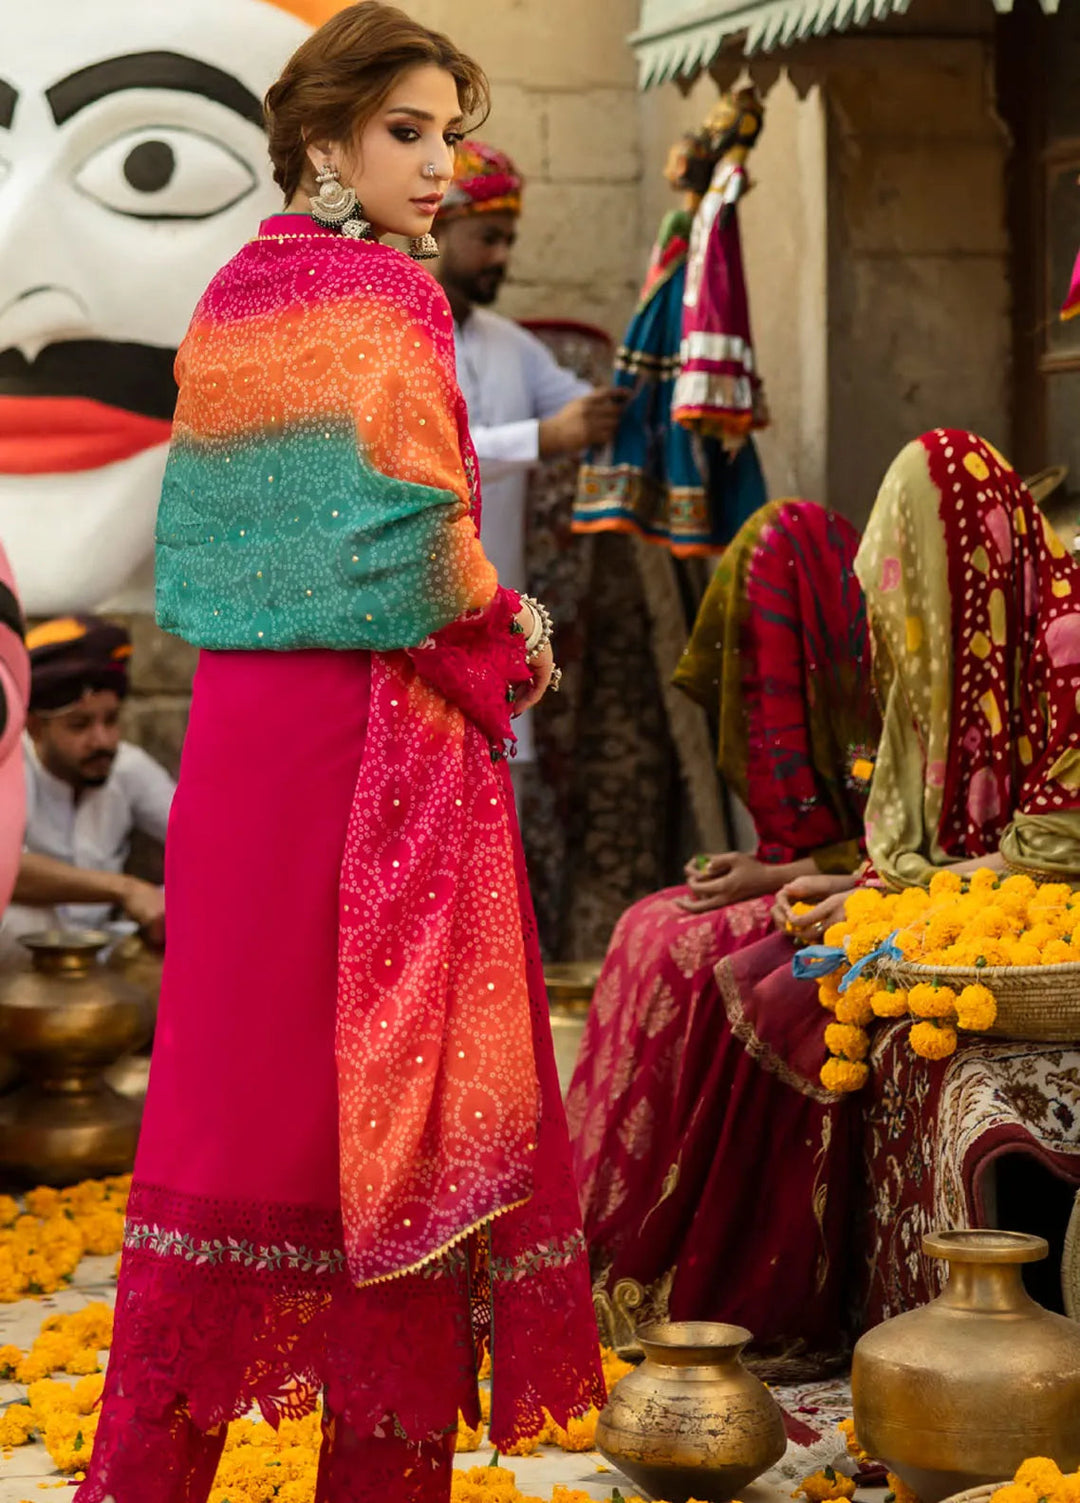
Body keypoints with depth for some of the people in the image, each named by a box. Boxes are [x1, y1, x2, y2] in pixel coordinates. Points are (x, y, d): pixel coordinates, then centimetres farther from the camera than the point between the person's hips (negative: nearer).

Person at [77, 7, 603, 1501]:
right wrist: (509, 645, 0)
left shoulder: (225, 302, 13)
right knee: (387, 1092, -1)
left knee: (235, 1077, 10)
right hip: (376, 730, -8)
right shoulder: (387, 297, -11)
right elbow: (419, 542, -18)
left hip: (238, 716, 8)